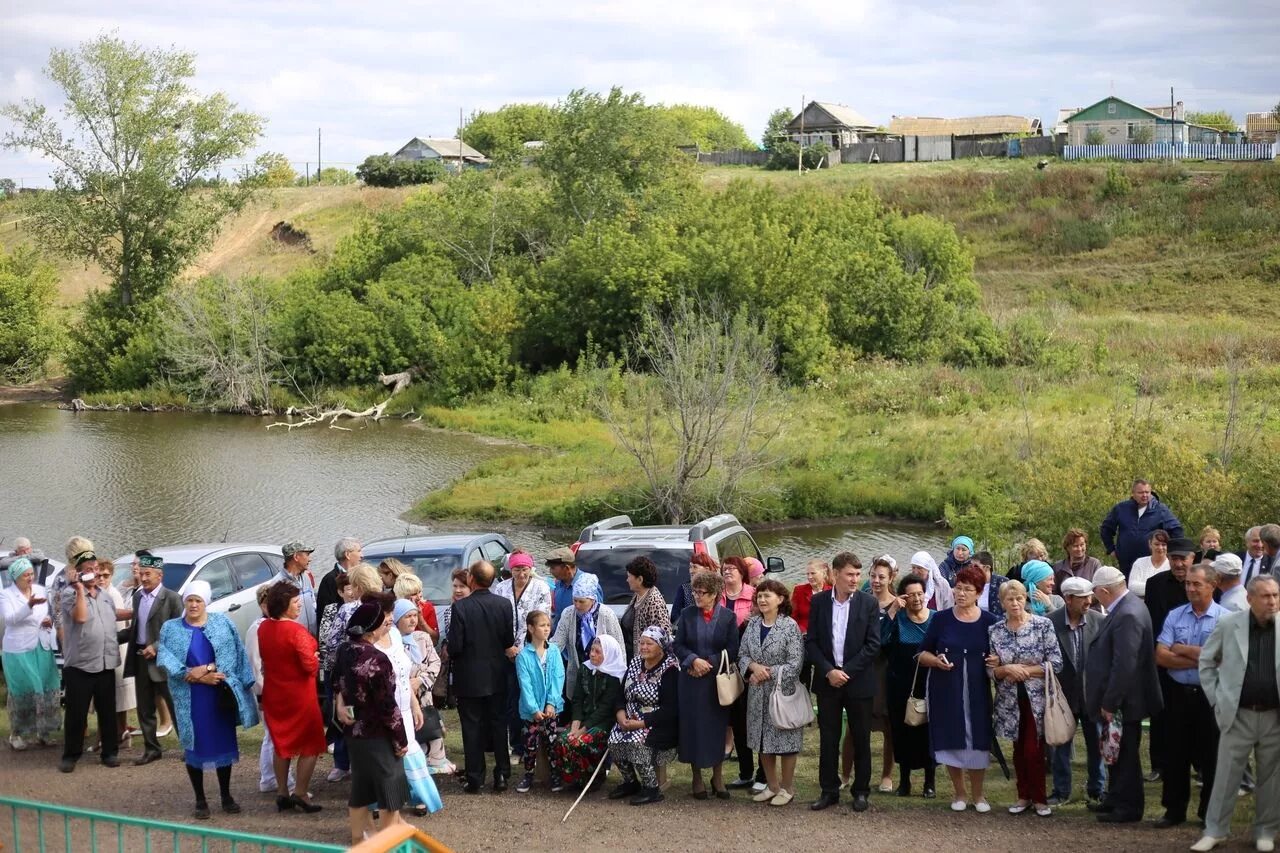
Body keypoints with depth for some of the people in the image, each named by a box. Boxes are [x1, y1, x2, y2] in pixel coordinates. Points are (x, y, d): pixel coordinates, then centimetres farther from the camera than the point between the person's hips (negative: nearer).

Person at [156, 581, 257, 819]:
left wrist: (207, 668, -20)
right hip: (190, 698, 0)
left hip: (221, 694, 1)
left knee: (224, 743, 7)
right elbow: (167, 661, -8)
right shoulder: (170, 629, 3)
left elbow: (234, 655, -6)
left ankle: (226, 796, 20)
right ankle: (200, 800, 13)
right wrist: (200, 677, -17)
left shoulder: (222, 623, 3)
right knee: (194, 745, 4)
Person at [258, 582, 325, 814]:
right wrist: (315, 660, -4)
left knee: (281, 743, 18)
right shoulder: (296, 631, -22)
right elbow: (309, 664, -25)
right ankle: (300, 793, 2)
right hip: (299, 693, -7)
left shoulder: (263, 628, 0)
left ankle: (282, 793, 21)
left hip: (274, 694, 7)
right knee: (310, 744, 6)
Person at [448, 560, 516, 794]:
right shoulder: (504, 604, -7)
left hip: (469, 677, -3)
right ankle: (501, 775, 15)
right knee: (498, 724, 14)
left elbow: (455, 645, -18)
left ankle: (475, 779, 8)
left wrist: (451, 655, 4)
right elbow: (509, 641, -2)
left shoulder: (461, 607, -18)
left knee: (472, 728, 5)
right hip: (497, 676, 3)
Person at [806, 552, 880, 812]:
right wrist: (828, 671, -12)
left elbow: (873, 644, -7)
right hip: (827, 680, 1)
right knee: (828, 738, 6)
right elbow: (811, 642, 0)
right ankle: (829, 791, 15)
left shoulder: (868, 603, -3)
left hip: (859, 681, -1)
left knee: (861, 739, 6)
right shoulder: (819, 601, 1)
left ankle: (861, 791, 16)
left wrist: (846, 671, -13)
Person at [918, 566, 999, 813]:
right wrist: (935, 660, -14)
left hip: (977, 691, 0)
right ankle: (960, 793, 18)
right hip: (946, 691, 0)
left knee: (978, 741, 0)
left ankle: (977, 794, 16)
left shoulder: (988, 621, 3)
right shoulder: (941, 619, 3)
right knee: (951, 741, 2)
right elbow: (923, 655, 6)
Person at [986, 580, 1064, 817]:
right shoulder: (995, 631, 3)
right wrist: (1006, 669, -17)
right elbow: (991, 670, 4)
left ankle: (1039, 798, 10)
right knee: (1019, 749, 11)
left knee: (1034, 750, -5)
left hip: (1037, 698, -3)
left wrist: (1024, 670, -13)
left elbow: (1056, 663, -9)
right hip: (1010, 700, 3)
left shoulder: (1043, 625, -6)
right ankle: (1023, 796, 21)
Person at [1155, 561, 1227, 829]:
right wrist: (1198, 660, -13)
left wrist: (1182, 650, -7)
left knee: (1210, 756, 6)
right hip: (1179, 693, 3)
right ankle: (1175, 809, 19)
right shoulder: (1175, 616, 4)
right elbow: (1161, 656, -4)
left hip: (1210, 695, -3)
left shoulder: (1224, 618, -6)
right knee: (1175, 754, 8)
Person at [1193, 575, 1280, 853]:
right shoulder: (1229, 624, -2)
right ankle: (1215, 830, 12)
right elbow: (1206, 660, 8)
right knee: (1226, 776, 3)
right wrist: (1216, 697, 3)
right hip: (1238, 715, 0)